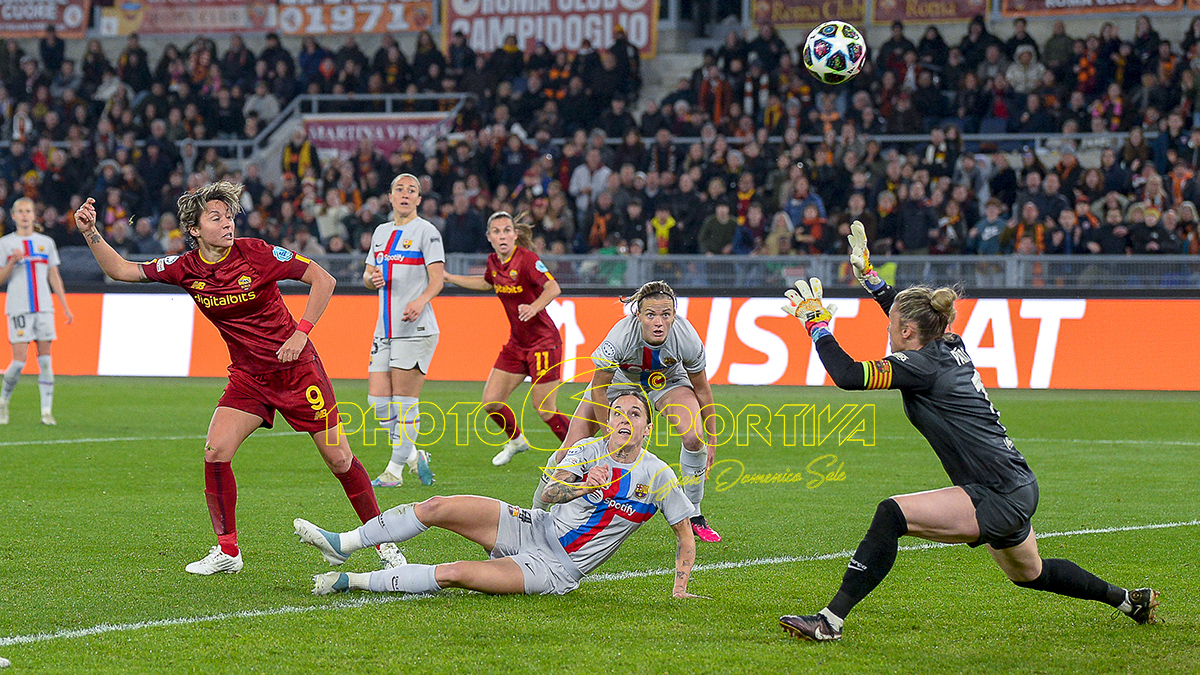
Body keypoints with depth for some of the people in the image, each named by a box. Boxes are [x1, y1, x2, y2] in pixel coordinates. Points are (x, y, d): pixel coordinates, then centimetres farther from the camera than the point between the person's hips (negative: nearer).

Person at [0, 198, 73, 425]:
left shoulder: (46, 242, 13)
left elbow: (54, 277, 15)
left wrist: (66, 307, 11)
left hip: (44, 307, 2)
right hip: (18, 309, -2)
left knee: (45, 359, -4)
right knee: (19, 361, -9)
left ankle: (47, 411, -3)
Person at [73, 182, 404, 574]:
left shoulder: (256, 253, -16)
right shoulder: (186, 268, -5)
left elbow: (323, 279, -12)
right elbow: (120, 270, 0)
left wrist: (301, 333, -19)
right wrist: (91, 233, -14)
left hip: (296, 367, -4)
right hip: (248, 376, 4)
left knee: (339, 459, -3)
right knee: (215, 453, -12)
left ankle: (384, 542, 12)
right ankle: (227, 551, 1)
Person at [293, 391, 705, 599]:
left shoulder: (659, 476, -4)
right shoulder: (590, 451, 4)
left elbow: (685, 535, 4)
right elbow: (551, 492, -8)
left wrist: (680, 590, -5)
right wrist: (584, 485, -27)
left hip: (557, 570, -4)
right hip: (534, 527, 4)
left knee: (455, 574, -25)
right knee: (438, 508, -14)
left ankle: (351, 582, -16)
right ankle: (343, 544, -2)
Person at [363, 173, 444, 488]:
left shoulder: (426, 231, -3)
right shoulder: (381, 232, 17)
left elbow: (437, 278, -11)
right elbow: (368, 275, 22)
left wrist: (420, 301, -30)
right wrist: (372, 278, -3)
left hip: (415, 328, -7)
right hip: (385, 329, 7)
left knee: (405, 402, -6)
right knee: (378, 402, 2)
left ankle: (395, 470, 2)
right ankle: (414, 456, 18)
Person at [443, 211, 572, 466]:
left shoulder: (526, 259, -18)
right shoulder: (494, 261, 4)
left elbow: (553, 287, -30)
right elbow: (487, 283, 27)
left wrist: (534, 307, -47)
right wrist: (448, 277, 26)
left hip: (543, 342, -7)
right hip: (516, 344, 7)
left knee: (546, 411, -7)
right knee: (490, 402, 5)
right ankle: (516, 440, 32)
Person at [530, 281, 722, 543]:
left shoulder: (687, 339, -33)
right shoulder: (620, 338, -39)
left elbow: (701, 389, -14)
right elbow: (598, 390, -23)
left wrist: (711, 439, -6)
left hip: (667, 381, 1)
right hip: (618, 379, -1)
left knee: (694, 438, -25)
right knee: (570, 449, -10)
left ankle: (694, 516, -3)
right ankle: (536, 512, 16)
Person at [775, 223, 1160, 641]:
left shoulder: (922, 367, -16)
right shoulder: (951, 346, 8)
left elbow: (848, 375, -23)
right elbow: (913, 314, 30)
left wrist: (816, 323, -11)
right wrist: (868, 275, 31)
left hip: (998, 501, -10)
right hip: (1017, 490, 10)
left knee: (891, 515, -20)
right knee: (1029, 573, 33)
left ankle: (831, 620, -25)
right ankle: (1129, 600, 49)